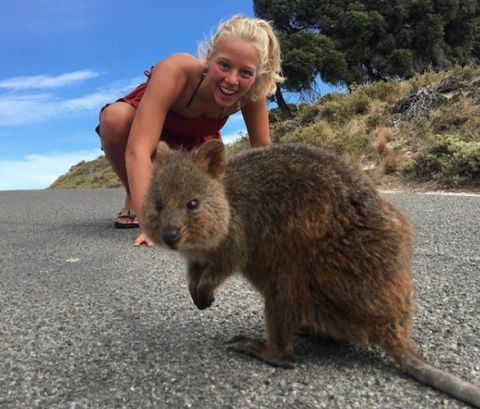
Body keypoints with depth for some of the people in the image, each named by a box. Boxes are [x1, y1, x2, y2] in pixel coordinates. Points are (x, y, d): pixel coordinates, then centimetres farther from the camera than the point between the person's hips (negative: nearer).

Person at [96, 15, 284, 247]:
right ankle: (133, 198, -9)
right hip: (144, 122, -2)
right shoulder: (176, 70, -39)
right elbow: (138, 150, -47)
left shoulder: (251, 93, -29)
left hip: (195, 144, 3)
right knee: (115, 117, -37)